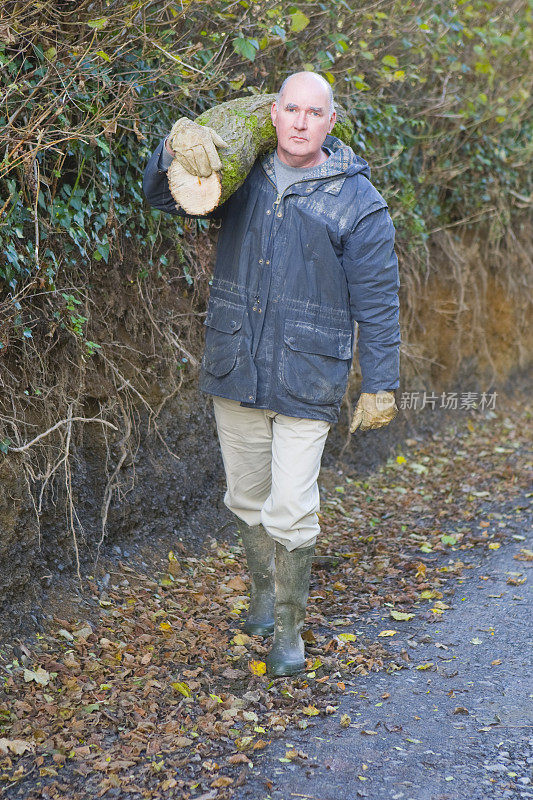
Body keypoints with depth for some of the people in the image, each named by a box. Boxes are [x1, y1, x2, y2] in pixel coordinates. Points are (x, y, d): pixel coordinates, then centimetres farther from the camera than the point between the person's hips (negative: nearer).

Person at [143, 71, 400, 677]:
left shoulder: (356, 201, -6)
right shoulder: (243, 176, 5)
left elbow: (377, 303, -4)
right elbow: (162, 194, 7)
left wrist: (379, 386, -4)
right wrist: (179, 142, -15)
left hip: (306, 380, -4)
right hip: (234, 372, 4)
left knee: (290, 512, -4)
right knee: (247, 498, 17)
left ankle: (288, 627, 16)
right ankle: (263, 590, 41)